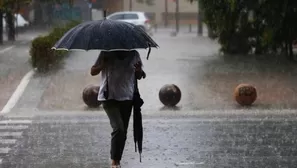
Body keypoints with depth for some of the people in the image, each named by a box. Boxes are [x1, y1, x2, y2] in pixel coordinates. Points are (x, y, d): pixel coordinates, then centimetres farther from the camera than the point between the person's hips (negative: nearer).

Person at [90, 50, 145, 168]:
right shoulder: (107, 53, -5)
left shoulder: (134, 54, 3)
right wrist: (103, 64, -19)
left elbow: (138, 76, 13)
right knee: (118, 128, -18)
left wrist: (139, 70, -10)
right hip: (109, 97, -4)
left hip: (127, 97, 4)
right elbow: (93, 72, 1)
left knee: (123, 132, 8)